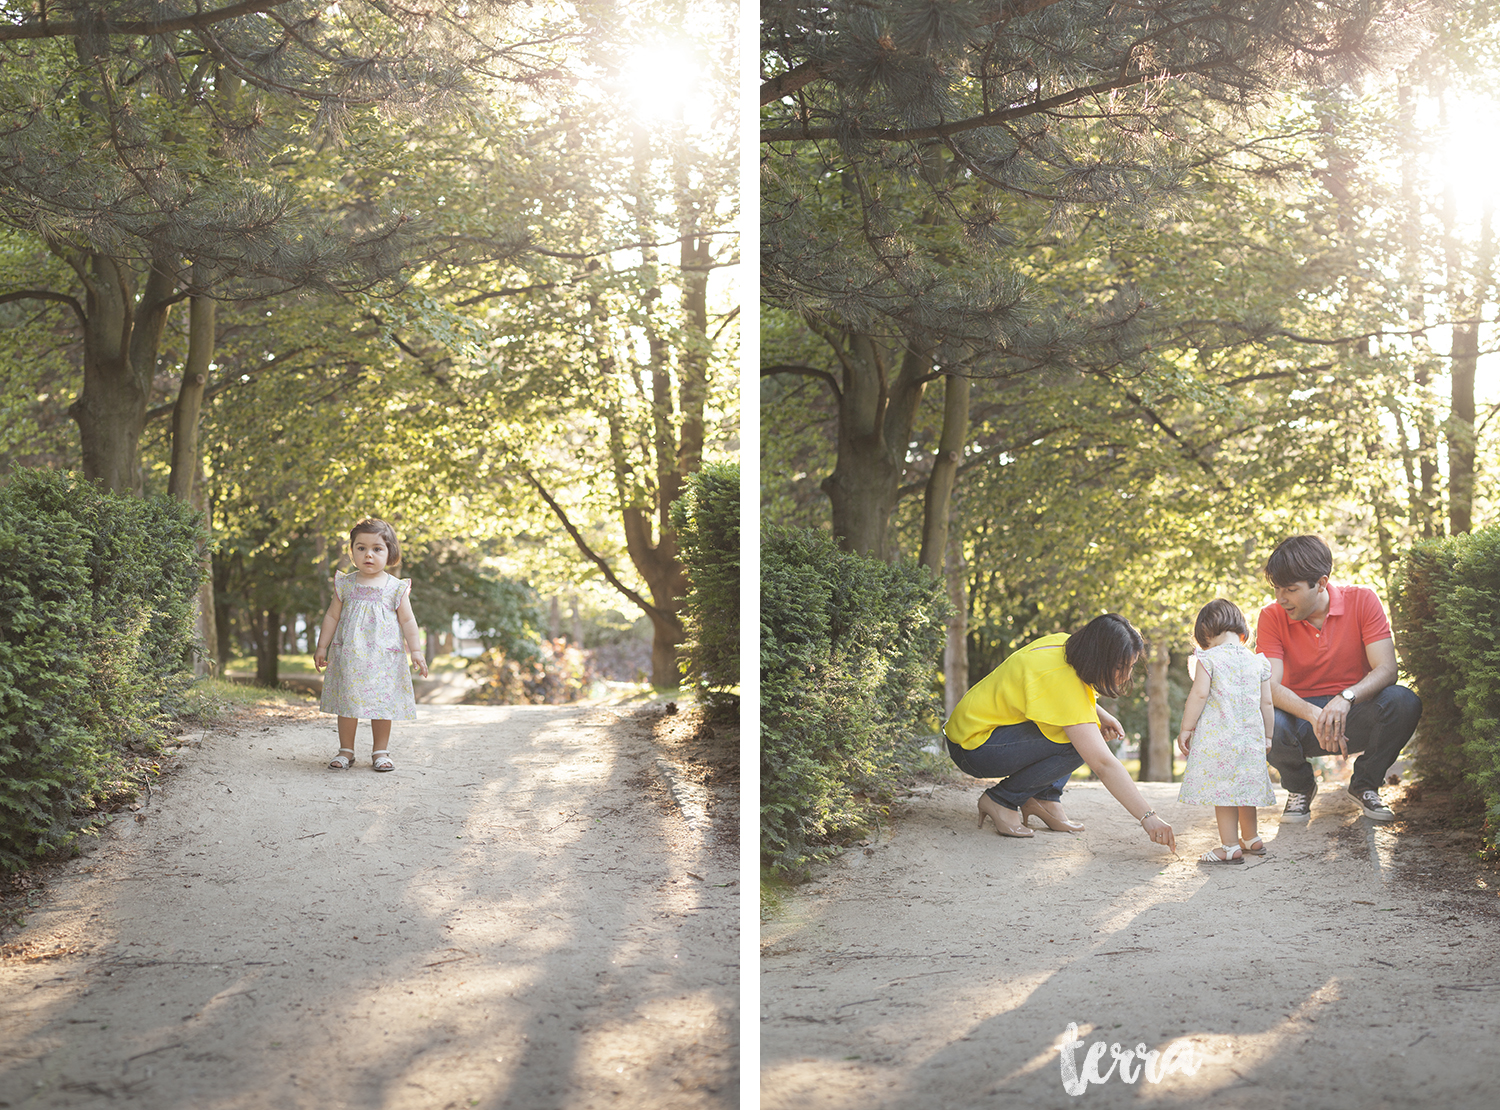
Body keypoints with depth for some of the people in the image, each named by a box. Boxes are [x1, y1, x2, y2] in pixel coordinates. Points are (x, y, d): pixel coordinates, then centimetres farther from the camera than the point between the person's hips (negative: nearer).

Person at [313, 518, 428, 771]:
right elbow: (332, 616, 10)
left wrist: (415, 651, -2)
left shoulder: (396, 588, 1)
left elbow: (407, 621, 4)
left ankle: (380, 751, 16)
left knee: (383, 704, 3)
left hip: (383, 659, -1)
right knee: (347, 703, 4)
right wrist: (322, 647, 8)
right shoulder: (346, 584, 4)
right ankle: (346, 750, 16)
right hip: (348, 658, 1)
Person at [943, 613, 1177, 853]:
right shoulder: (1061, 680, -29)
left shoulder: (1063, 643, -4)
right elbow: (1103, 764, -31)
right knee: (1079, 743, -25)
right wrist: (1147, 817, -31)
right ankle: (1000, 800, -11)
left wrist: (1100, 715, 3)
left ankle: (1045, 797, 5)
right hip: (972, 749, -10)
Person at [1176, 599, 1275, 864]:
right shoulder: (1258, 662, 9)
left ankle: (1230, 846, -3)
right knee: (1243, 787, 18)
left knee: (1222, 790, -2)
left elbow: (1199, 694, -12)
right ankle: (1251, 839, 29)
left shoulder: (1209, 658, -6)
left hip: (1217, 735, -6)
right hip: (1250, 735, 6)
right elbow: (1266, 703, 11)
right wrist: (1267, 736, 20)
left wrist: (1186, 728, -5)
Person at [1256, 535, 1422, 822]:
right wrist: (1314, 715, -37)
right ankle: (1300, 787, 2)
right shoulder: (1272, 617, -8)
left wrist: (1346, 697, -38)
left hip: (1354, 717, 0)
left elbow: (1386, 669, -18)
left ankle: (1365, 785, -2)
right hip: (1302, 716, 0)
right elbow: (1270, 685, -19)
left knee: (1403, 701, -31)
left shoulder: (1362, 601, -9)